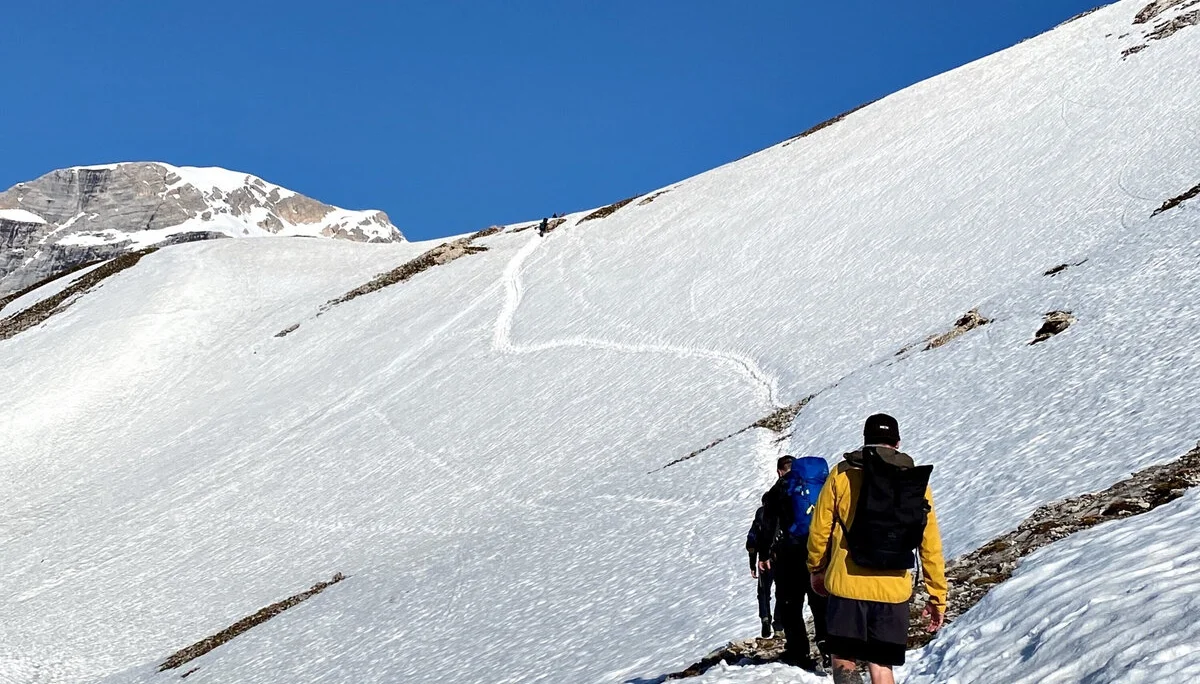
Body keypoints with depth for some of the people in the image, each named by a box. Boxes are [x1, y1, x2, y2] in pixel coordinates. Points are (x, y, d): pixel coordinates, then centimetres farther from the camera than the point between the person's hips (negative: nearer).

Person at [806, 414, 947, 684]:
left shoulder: (842, 474, 0)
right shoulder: (917, 482, 4)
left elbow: (819, 530, 4)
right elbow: (931, 546, 4)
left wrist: (816, 569, 21)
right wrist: (938, 597, 12)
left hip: (847, 585, -2)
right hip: (893, 591, 2)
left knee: (843, 660, 11)